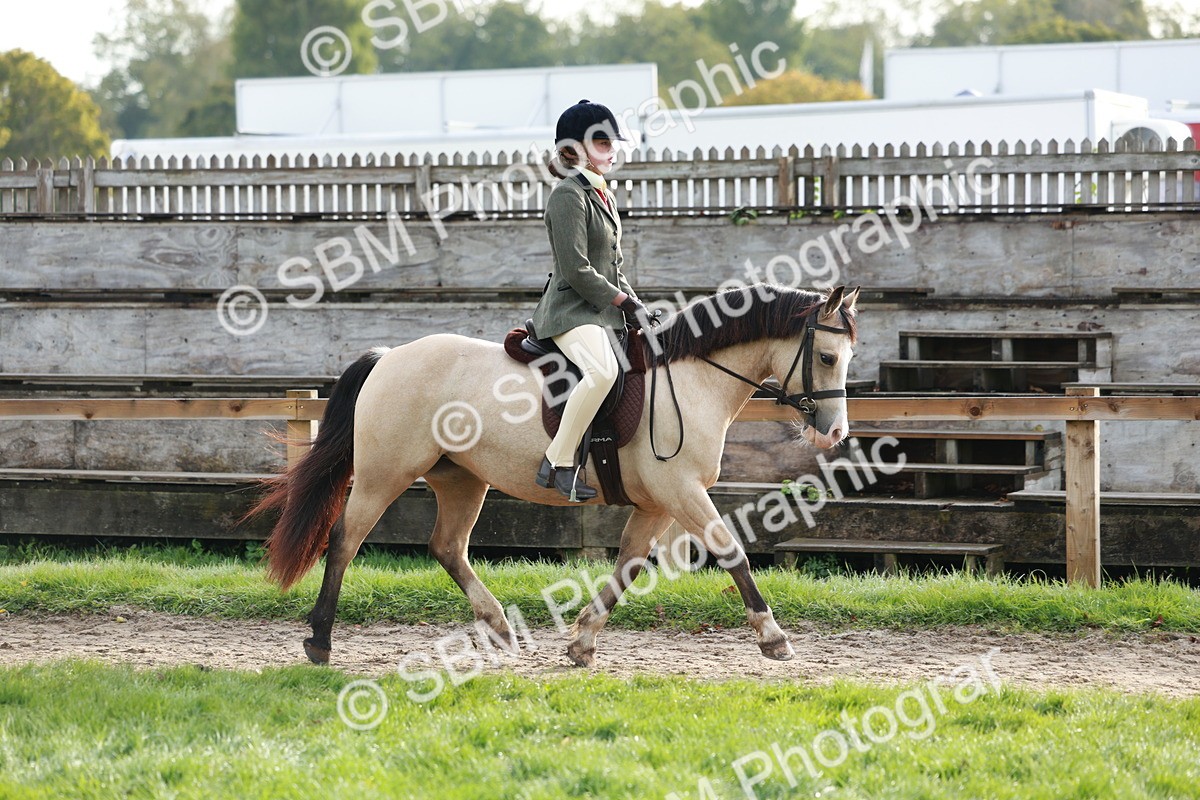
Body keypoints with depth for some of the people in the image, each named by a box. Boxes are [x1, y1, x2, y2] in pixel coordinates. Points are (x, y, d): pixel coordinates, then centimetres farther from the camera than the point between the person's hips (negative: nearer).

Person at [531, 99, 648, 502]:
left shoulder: (603, 196, 19)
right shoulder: (569, 196, -11)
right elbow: (576, 271, -18)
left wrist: (634, 302, 8)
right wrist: (622, 300, -12)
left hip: (606, 310, 10)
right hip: (571, 310, -10)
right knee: (602, 370, -36)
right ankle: (558, 463, -32)